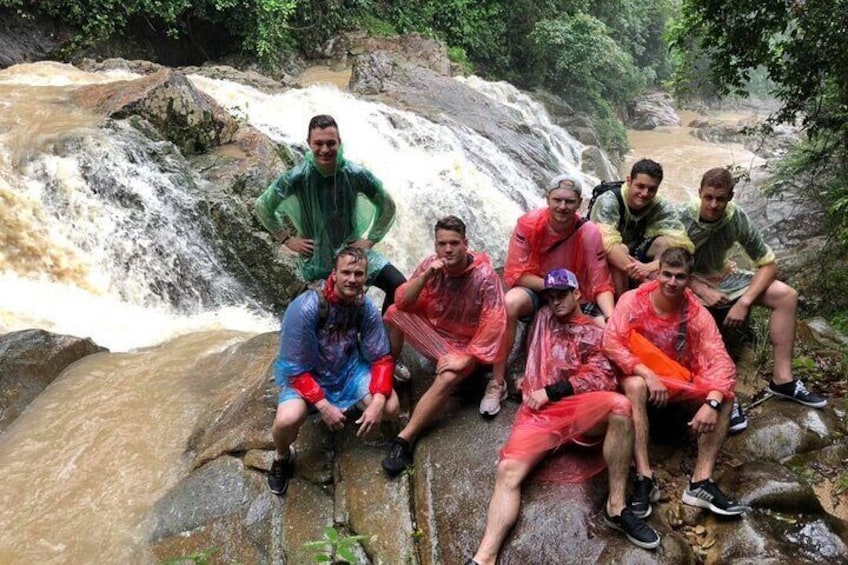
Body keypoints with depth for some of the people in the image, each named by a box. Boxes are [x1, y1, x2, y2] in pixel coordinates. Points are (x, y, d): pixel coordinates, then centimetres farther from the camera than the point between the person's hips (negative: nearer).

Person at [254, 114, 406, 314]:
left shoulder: (356, 175, -13)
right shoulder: (297, 177, -14)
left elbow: (388, 206, 2)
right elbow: (262, 206, 0)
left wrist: (371, 239, -4)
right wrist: (287, 239, -3)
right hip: (316, 255, -1)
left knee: (398, 285, -15)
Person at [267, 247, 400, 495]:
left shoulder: (367, 308, -15)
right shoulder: (305, 309, -28)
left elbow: (382, 358, -9)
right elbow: (296, 370, -23)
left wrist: (377, 402, -24)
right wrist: (324, 407, -31)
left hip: (348, 368, 4)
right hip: (303, 373, -4)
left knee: (390, 408, -16)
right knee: (287, 420, -33)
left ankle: (351, 408, 20)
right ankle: (282, 457, 5)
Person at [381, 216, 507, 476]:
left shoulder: (484, 276, -24)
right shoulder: (431, 264, -11)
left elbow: (494, 324, -27)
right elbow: (402, 302, -11)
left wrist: (465, 359, -29)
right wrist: (425, 276, -27)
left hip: (463, 342, -5)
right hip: (431, 328, 5)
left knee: (448, 378, -33)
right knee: (394, 313, -16)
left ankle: (404, 439, -27)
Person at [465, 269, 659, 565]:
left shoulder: (597, 332, 16)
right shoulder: (544, 319, 27)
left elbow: (598, 378, 0)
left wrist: (549, 392, -5)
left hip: (581, 408, -1)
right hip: (539, 411, 2)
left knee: (620, 405, -34)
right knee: (508, 470, -23)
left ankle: (616, 506, -23)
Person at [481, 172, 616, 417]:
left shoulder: (589, 233, -14)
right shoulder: (528, 224, -16)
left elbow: (601, 285, -12)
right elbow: (514, 274, -16)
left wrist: (611, 319, -29)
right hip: (534, 291, -1)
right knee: (510, 302, -35)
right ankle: (497, 383, -22)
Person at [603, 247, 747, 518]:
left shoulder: (697, 314, -10)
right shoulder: (633, 300, -15)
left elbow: (721, 362, -18)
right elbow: (610, 342, -26)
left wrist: (711, 403, -35)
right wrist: (648, 374, -35)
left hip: (681, 383, 3)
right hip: (640, 376, -3)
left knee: (725, 396, -20)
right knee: (635, 386, -37)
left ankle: (701, 481, -23)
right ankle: (644, 478, -34)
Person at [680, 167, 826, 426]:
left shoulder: (738, 219, -14)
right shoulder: (682, 220, -24)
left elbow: (768, 264, -9)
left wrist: (744, 302, -21)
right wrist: (703, 291, -29)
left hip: (723, 277, 5)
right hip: (689, 283, -4)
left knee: (786, 295, -11)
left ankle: (782, 378, -6)